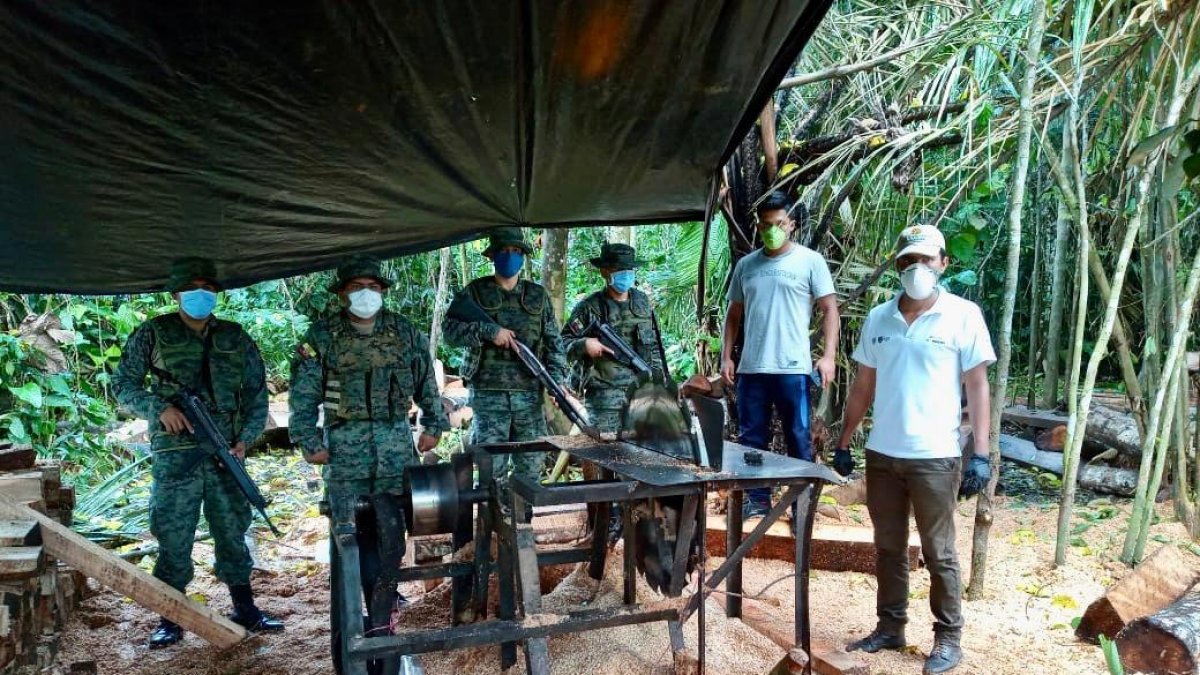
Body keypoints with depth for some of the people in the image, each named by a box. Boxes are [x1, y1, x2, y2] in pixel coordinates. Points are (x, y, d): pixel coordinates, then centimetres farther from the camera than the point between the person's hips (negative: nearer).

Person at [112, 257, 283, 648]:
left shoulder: (235, 337, 9)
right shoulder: (153, 334, 3)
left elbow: (257, 392, 9)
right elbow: (123, 385, 3)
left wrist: (245, 439, -3)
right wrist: (159, 407, -15)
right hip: (174, 456, -2)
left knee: (232, 532, 10)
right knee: (173, 538, 3)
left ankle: (245, 610, 21)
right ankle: (171, 620, 17)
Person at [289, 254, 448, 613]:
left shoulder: (404, 332, 6)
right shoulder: (322, 336, 0)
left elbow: (427, 383, 13)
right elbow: (303, 394, 0)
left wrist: (433, 426, 10)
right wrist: (309, 442, -5)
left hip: (397, 443, 2)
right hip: (345, 446, -1)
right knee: (351, 528, -1)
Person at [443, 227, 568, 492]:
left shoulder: (538, 296, 12)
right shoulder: (475, 292, 5)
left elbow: (553, 341, 11)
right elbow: (450, 329, -3)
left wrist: (557, 378, -2)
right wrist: (489, 330, -15)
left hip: (529, 393, 3)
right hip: (489, 393, -3)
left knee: (532, 463, 7)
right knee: (492, 466, -3)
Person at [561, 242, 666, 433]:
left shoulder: (642, 302, 12)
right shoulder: (589, 307, -3)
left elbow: (654, 343, 19)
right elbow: (563, 343, -3)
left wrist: (657, 377, 13)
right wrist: (584, 344, -21)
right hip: (604, 393, -4)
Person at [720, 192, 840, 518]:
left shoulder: (810, 261, 0)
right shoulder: (746, 265, 12)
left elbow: (829, 310, -3)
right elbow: (734, 314, 16)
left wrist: (828, 356, -13)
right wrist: (726, 356, 8)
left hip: (793, 368, -4)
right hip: (751, 368, 4)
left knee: (798, 439, 4)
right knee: (751, 437, 10)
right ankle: (757, 498, 22)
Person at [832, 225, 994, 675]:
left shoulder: (963, 316, -5)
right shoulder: (878, 318, 7)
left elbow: (977, 387, -6)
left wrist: (981, 454, -11)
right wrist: (843, 443, 11)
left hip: (935, 457, -4)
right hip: (881, 454, 4)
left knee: (939, 554, 7)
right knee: (889, 548, 14)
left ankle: (948, 638, 22)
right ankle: (890, 627, 28)